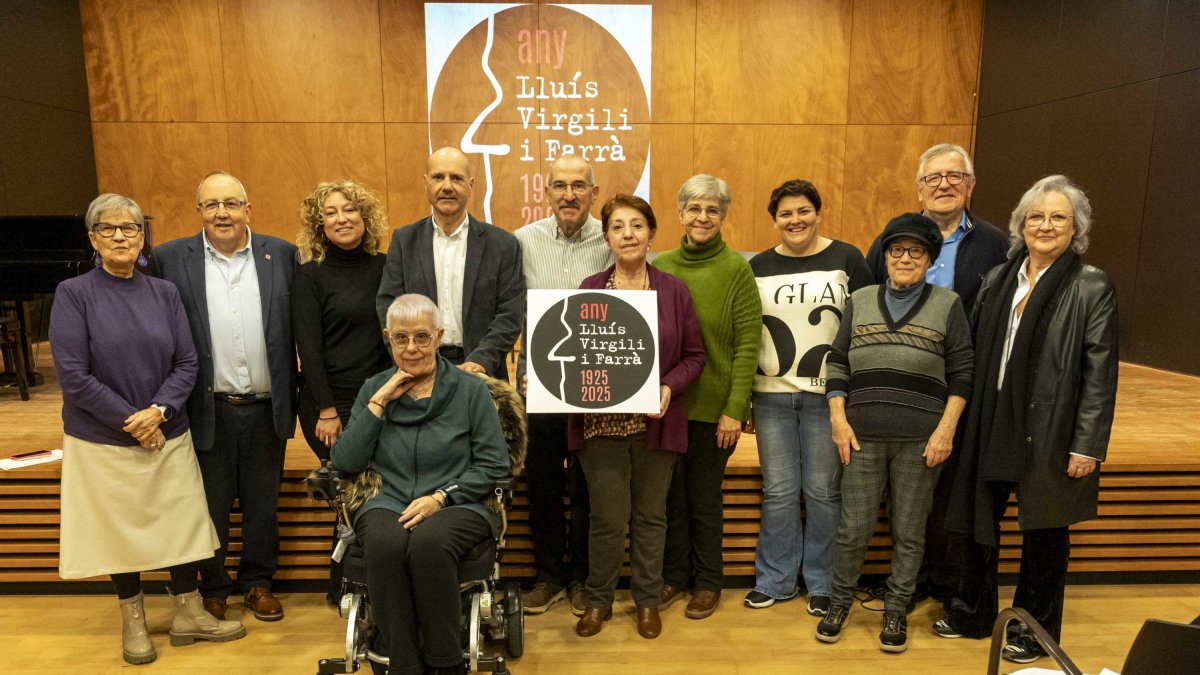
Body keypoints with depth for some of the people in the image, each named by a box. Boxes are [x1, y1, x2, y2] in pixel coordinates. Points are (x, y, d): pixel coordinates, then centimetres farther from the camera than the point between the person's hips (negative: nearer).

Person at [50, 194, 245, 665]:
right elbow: (73, 375, -12)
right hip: (103, 441, -2)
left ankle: (189, 614, 25)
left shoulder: (164, 293, 2)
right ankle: (133, 622, 31)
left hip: (168, 436, 3)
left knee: (183, 522, 7)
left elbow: (187, 363, 0)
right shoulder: (74, 294, -7)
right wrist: (132, 422, -13)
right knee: (121, 530, 10)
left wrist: (160, 410, -15)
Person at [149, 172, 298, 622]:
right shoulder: (170, 259, -2)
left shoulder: (281, 255, 0)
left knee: (263, 502, 14)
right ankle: (213, 588, 33)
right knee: (211, 505, 14)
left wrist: (294, 399, 0)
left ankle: (257, 583, 33)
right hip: (207, 411, -1)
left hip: (266, 408, 1)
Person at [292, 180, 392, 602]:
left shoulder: (385, 267, 7)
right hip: (332, 403, -3)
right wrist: (327, 410, -11)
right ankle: (344, 588, 21)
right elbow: (308, 346, -7)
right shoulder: (311, 275, -3)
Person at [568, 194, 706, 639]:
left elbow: (694, 355, 3)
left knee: (650, 515, 12)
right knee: (608, 517, 2)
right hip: (601, 422, 0)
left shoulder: (673, 290, 3)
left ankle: (647, 600, 31)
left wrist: (669, 387, -14)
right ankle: (598, 600, 25)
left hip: (656, 423, 1)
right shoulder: (589, 290, 5)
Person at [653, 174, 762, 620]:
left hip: (713, 405, -3)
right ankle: (674, 575, 32)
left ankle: (707, 582, 29)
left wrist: (735, 409, -13)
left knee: (705, 498, 10)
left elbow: (748, 344, -9)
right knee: (671, 494, 13)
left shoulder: (736, 270, -6)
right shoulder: (660, 266, 4)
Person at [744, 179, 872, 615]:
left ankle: (822, 584, 23)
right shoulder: (758, 267, 7)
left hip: (828, 395, -2)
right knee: (779, 492, 8)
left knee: (823, 491, 7)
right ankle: (774, 580, 23)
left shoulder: (846, 259, 1)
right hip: (772, 396, 2)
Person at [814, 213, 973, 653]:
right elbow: (837, 364, 8)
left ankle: (896, 611, 26)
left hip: (920, 440, -1)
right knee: (854, 528, 5)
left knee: (909, 531, 9)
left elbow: (961, 375, 2)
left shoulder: (947, 305, 4)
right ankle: (840, 601, 26)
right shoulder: (860, 301, 9)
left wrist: (946, 430, -6)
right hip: (863, 436, 1)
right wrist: (839, 419, -1)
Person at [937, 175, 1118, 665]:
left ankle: (1035, 629, 31)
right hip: (990, 427, 4)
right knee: (979, 522, 14)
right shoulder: (998, 280, 7)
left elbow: (1100, 373, -9)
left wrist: (1087, 446, -12)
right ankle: (972, 614, 34)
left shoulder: (1092, 289, -6)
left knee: (1044, 533, 11)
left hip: (1049, 432, -4)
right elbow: (975, 355, 8)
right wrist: (965, 421, 5)